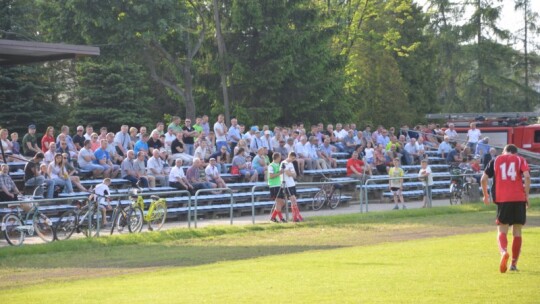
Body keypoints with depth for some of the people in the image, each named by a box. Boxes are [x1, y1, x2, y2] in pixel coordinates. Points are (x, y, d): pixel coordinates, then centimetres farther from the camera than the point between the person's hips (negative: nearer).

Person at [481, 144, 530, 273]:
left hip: (502, 200, 0)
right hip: (519, 199, 0)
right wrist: (527, 195, -2)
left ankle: (503, 251, -29)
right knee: (517, 232, 11)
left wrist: (485, 195, 19)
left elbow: (483, 179, 7)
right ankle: (514, 264, 11)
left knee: (502, 231, 2)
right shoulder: (520, 160, 10)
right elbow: (527, 177, -8)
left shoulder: (496, 160, 14)